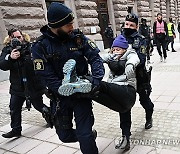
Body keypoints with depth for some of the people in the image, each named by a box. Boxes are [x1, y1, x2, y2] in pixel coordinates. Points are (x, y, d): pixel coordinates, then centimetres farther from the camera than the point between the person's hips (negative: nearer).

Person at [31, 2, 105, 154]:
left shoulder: (78, 37, -6)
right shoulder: (40, 47, -13)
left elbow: (95, 58, -9)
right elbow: (47, 77, -16)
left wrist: (97, 79, -26)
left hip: (82, 92, 0)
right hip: (60, 96, 1)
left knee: (84, 136, -4)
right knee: (65, 135, 15)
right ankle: (90, 135, 45)